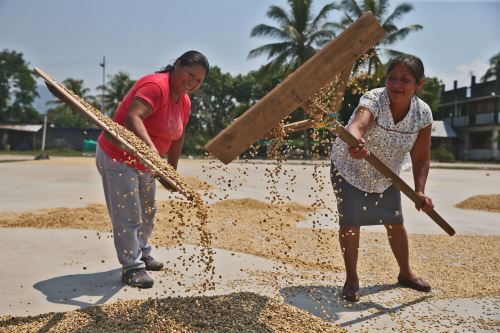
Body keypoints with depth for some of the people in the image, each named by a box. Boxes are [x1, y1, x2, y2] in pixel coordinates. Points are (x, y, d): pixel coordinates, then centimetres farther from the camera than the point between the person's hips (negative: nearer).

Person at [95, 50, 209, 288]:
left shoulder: (184, 102, 3)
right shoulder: (156, 86, -26)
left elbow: (177, 137, 14)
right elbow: (132, 117, -42)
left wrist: (172, 168, 17)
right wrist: (150, 147, -55)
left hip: (145, 163, 10)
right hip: (117, 157, -9)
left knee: (147, 213, 20)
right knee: (127, 215, -5)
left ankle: (142, 254, 40)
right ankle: (132, 268, 9)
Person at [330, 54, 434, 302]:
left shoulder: (423, 114, -18)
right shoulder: (373, 100, -32)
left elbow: (421, 158, -11)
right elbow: (358, 123, -55)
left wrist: (420, 191, -23)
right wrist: (355, 141, -78)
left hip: (386, 175, 4)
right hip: (349, 166, -4)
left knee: (395, 223, 12)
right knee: (350, 221, -12)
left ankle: (405, 273, 36)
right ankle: (351, 279, 7)